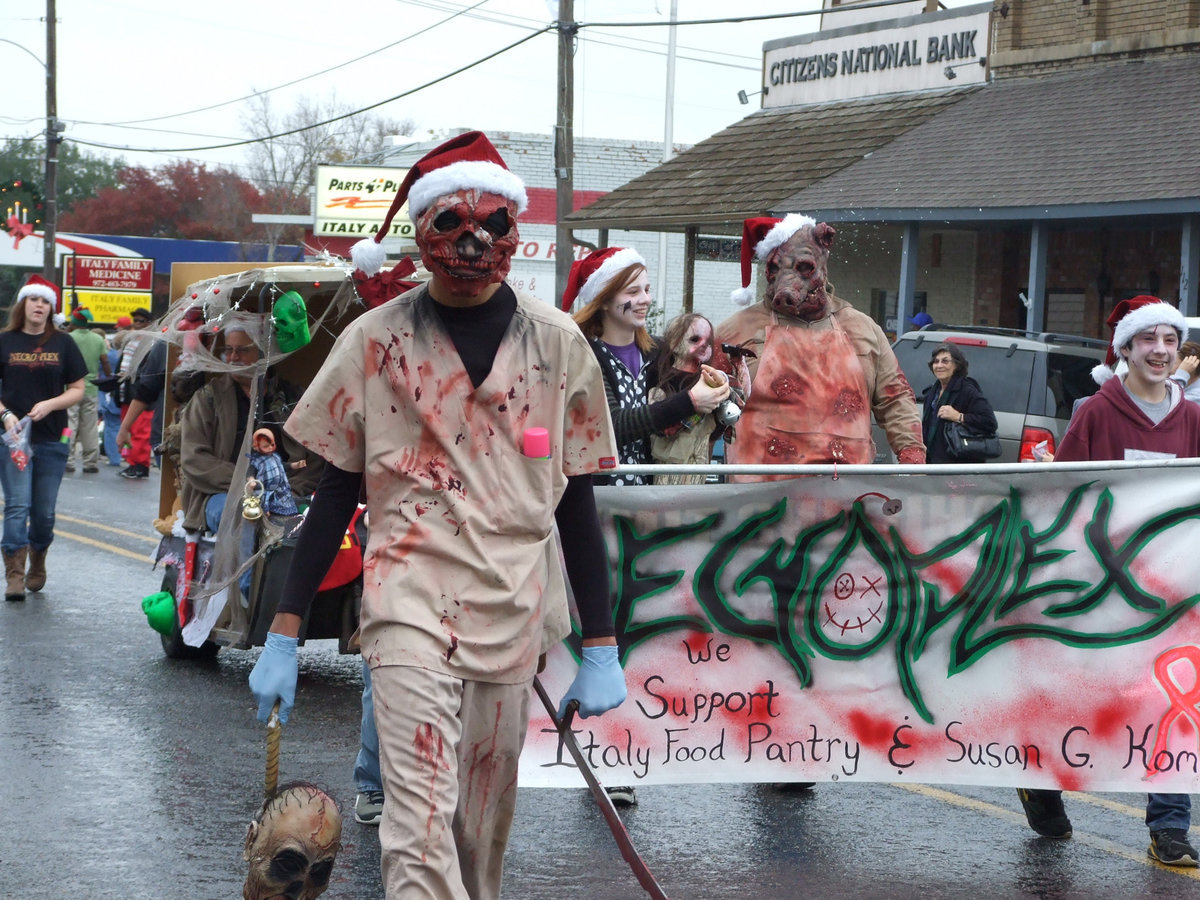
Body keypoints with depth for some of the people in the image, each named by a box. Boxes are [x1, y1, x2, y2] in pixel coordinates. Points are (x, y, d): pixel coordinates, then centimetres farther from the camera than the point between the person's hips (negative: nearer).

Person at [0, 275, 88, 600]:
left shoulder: (63, 343, 5)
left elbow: (77, 390, 5)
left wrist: (49, 404, -12)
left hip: (52, 439, 2)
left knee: (44, 510, 8)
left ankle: (37, 565, 28)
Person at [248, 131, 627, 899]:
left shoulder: (557, 343, 4)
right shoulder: (377, 340, 1)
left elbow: (577, 500, 8)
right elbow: (336, 493, 5)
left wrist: (601, 647, 5)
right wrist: (284, 635, 1)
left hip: (514, 611, 2)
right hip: (411, 603, -2)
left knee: (485, 825, 10)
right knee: (421, 827, -14)